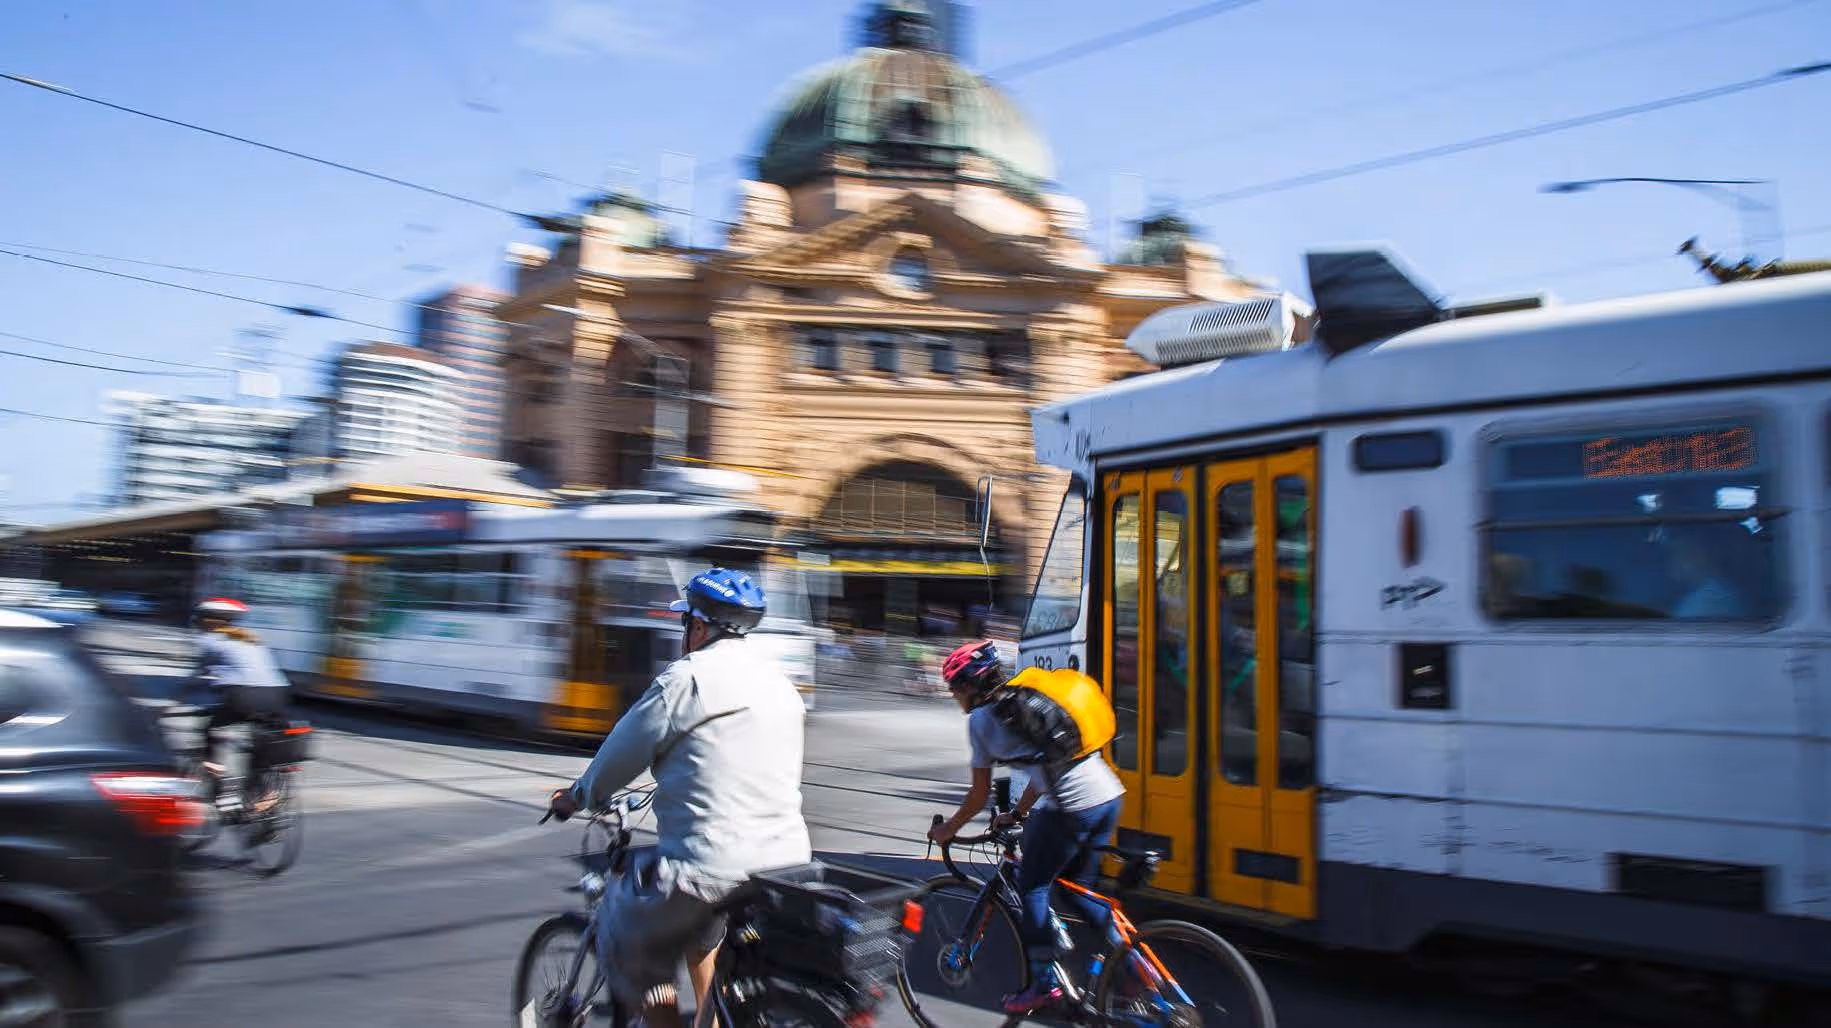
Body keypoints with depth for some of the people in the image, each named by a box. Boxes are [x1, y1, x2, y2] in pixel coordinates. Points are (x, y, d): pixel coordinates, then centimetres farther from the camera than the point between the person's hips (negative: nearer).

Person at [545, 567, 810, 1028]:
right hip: (789, 860, 8)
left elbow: (621, 752, -1)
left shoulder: (687, 677, -9)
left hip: (712, 868, -8)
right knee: (700, 933, 33)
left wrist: (579, 796, 18)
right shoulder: (781, 682, 13)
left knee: (627, 947, 15)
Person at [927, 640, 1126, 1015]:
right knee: (1077, 888, 23)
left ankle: (1044, 984, 13)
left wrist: (948, 829, 24)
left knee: (1032, 888, 10)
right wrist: (1018, 814, 41)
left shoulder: (981, 719, 3)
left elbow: (980, 795, 9)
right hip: (1109, 797, 8)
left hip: (1070, 807, -8)